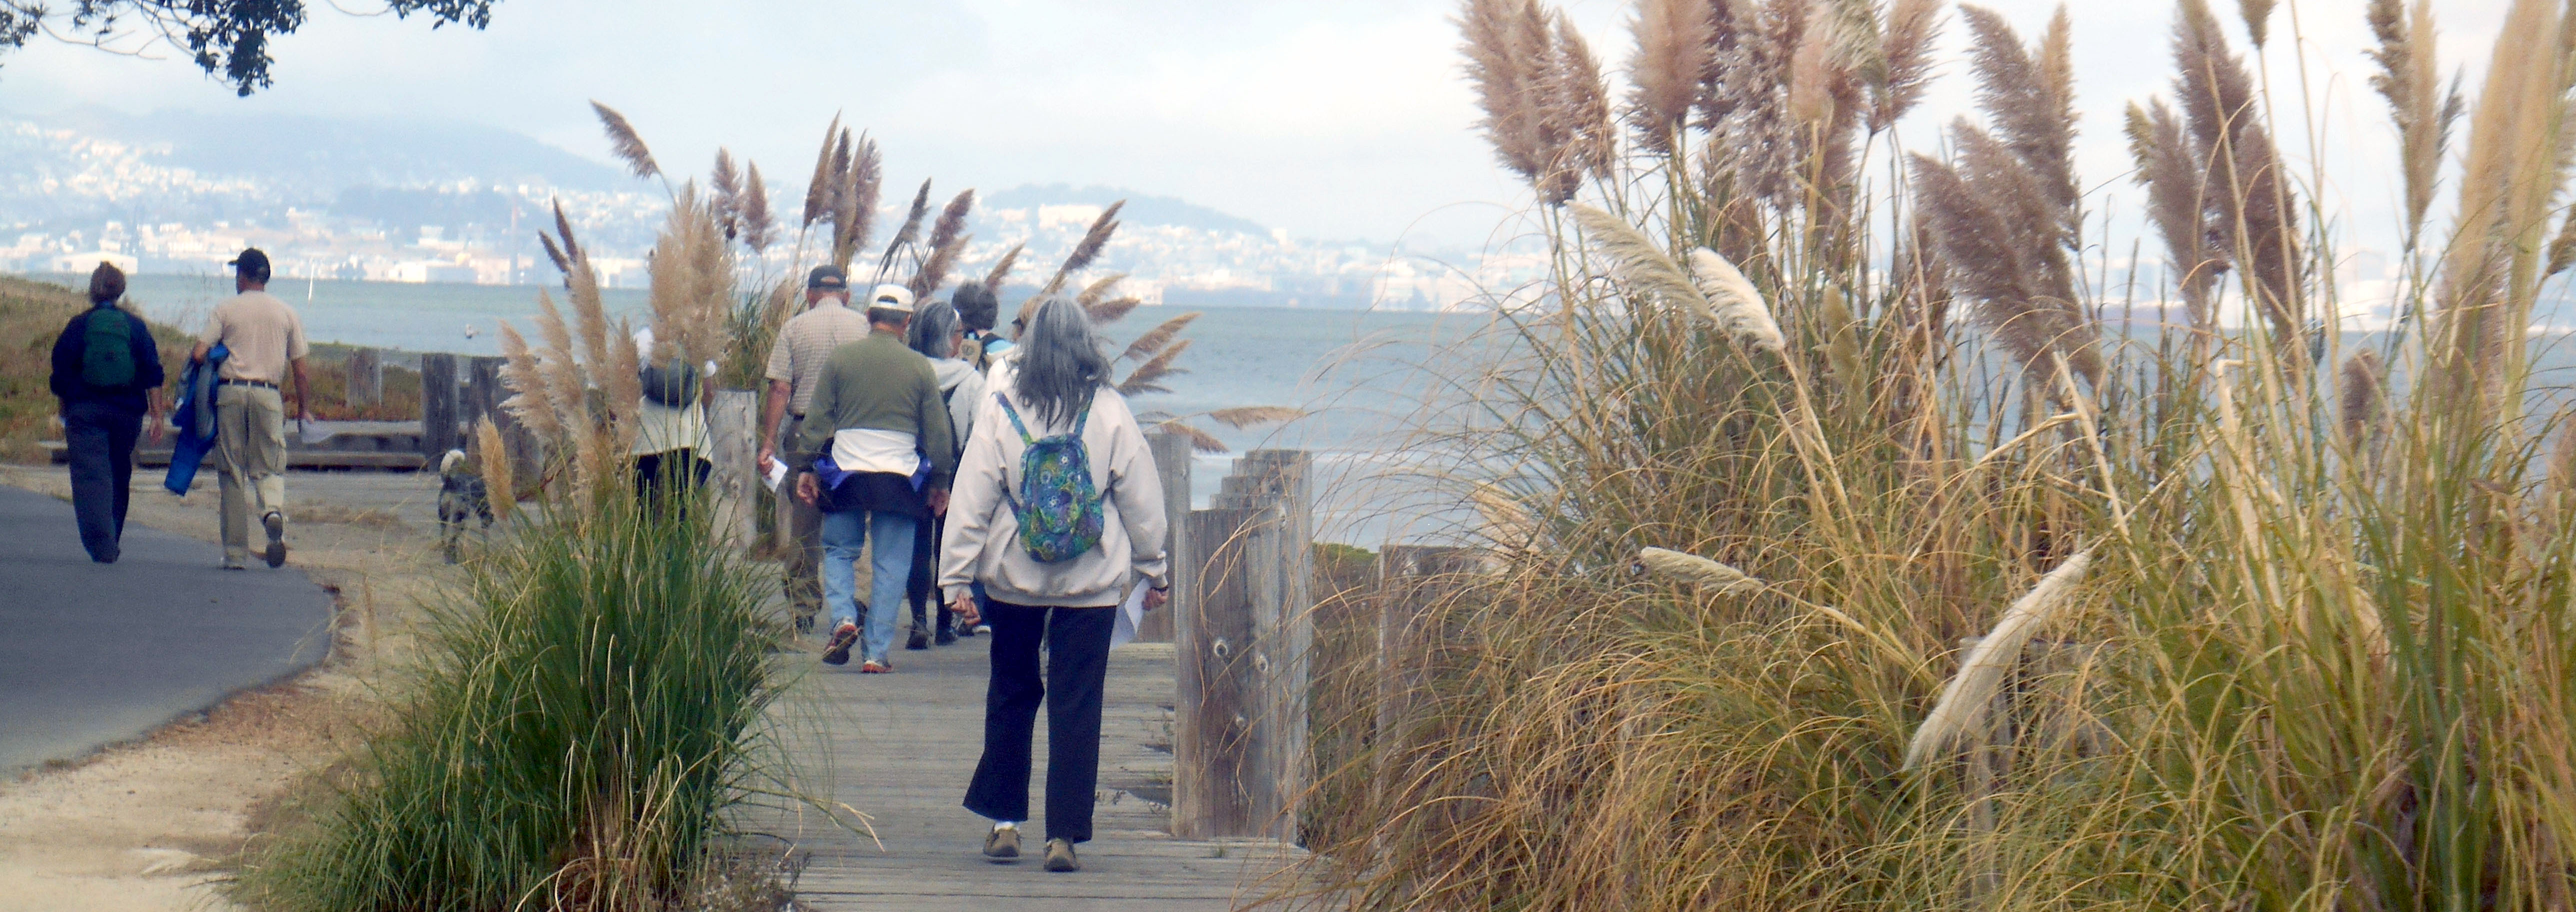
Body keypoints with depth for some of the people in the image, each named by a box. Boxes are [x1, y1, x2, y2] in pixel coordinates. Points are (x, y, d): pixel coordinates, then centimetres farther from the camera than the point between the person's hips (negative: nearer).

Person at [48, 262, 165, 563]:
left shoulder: (77, 326, 0)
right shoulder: (136, 326, 3)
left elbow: (60, 379, 4)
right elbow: (153, 375, -3)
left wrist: (65, 413, 18)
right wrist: (157, 415, -2)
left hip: (85, 413, -2)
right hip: (127, 412, 2)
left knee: (90, 476, -5)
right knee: (120, 476, 16)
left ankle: (101, 545, -18)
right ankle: (114, 540, 25)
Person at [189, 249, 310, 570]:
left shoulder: (226, 309, 3)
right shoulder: (287, 313, 9)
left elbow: (198, 354, -5)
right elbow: (300, 369, 7)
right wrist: (304, 408, 14)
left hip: (230, 393, -1)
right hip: (269, 395, 1)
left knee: (233, 474, 5)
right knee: (269, 468, 8)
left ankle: (235, 552, 5)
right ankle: (273, 510, -26)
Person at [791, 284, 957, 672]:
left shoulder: (839, 359, 1)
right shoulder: (920, 367, 1)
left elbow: (817, 418, 2)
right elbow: (938, 432, 5)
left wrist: (807, 468, 8)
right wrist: (940, 483, 14)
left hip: (846, 473, 0)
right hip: (899, 478, 0)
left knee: (839, 551, 17)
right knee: (890, 565, 5)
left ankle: (843, 617, -7)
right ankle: (877, 652, 3)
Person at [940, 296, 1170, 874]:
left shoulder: (1001, 410, -6)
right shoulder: (1110, 413, -5)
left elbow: (972, 500, -5)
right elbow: (1141, 500, 1)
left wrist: (956, 578, -1)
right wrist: (1154, 571, 12)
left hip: (1013, 580, 1)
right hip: (1092, 586, -1)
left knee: (1010, 695, 16)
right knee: (1077, 707, 3)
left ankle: (1005, 821, 19)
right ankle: (1064, 834, 1)